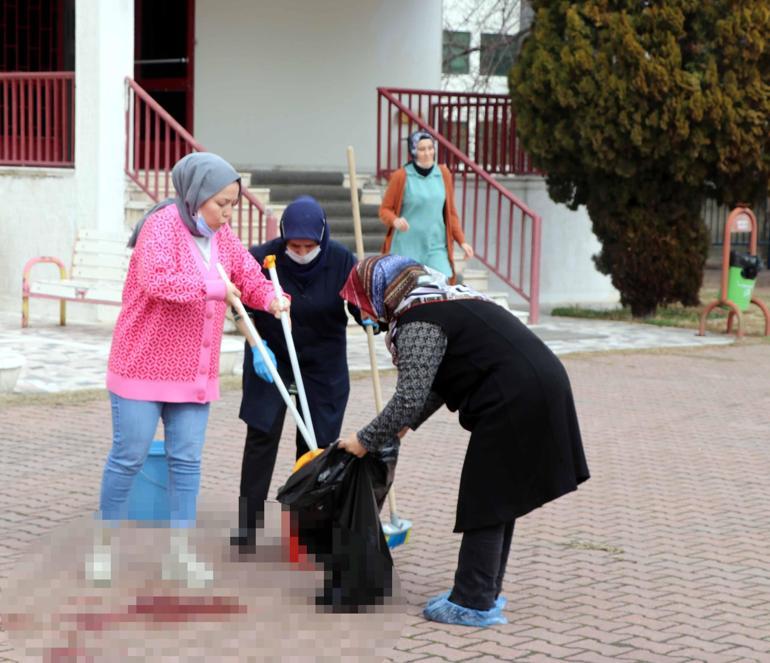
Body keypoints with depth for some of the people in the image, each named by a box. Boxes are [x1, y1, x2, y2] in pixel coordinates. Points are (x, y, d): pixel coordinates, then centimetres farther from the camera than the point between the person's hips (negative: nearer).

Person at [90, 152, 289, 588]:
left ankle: (180, 554, 11)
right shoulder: (163, 226, -16)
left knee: (188, 461, 5)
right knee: (129, 458, 1)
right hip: (144, 365, -7)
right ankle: (106, 546, 17)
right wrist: (214, 287, -27)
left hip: (195, 371, 7)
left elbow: (250, 276, 9)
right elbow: (157, 279, -32)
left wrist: (272, 298, -13)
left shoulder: (222, 234, 9)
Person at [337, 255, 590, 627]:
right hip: (541, 385, 10)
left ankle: (473, 603, 5)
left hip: (514, 401, -10)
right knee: (498, 497, 17)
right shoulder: (441, 298, 21)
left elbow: (409, 399, -16)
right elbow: (438, 383, 27)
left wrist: (365, 440, -4)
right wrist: (405, 426, 27)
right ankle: (485, 592, 26)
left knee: (484, 502, -1)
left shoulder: (416, 323, -12)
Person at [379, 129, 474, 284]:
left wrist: (462, 241, 8)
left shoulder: (443, 174, 8)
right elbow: (385, 210, 3)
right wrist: (395, 221, -18)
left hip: (436, 247, 2)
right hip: (406, 247, -2)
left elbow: (451, 212, 14)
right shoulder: (401, 176, -2)